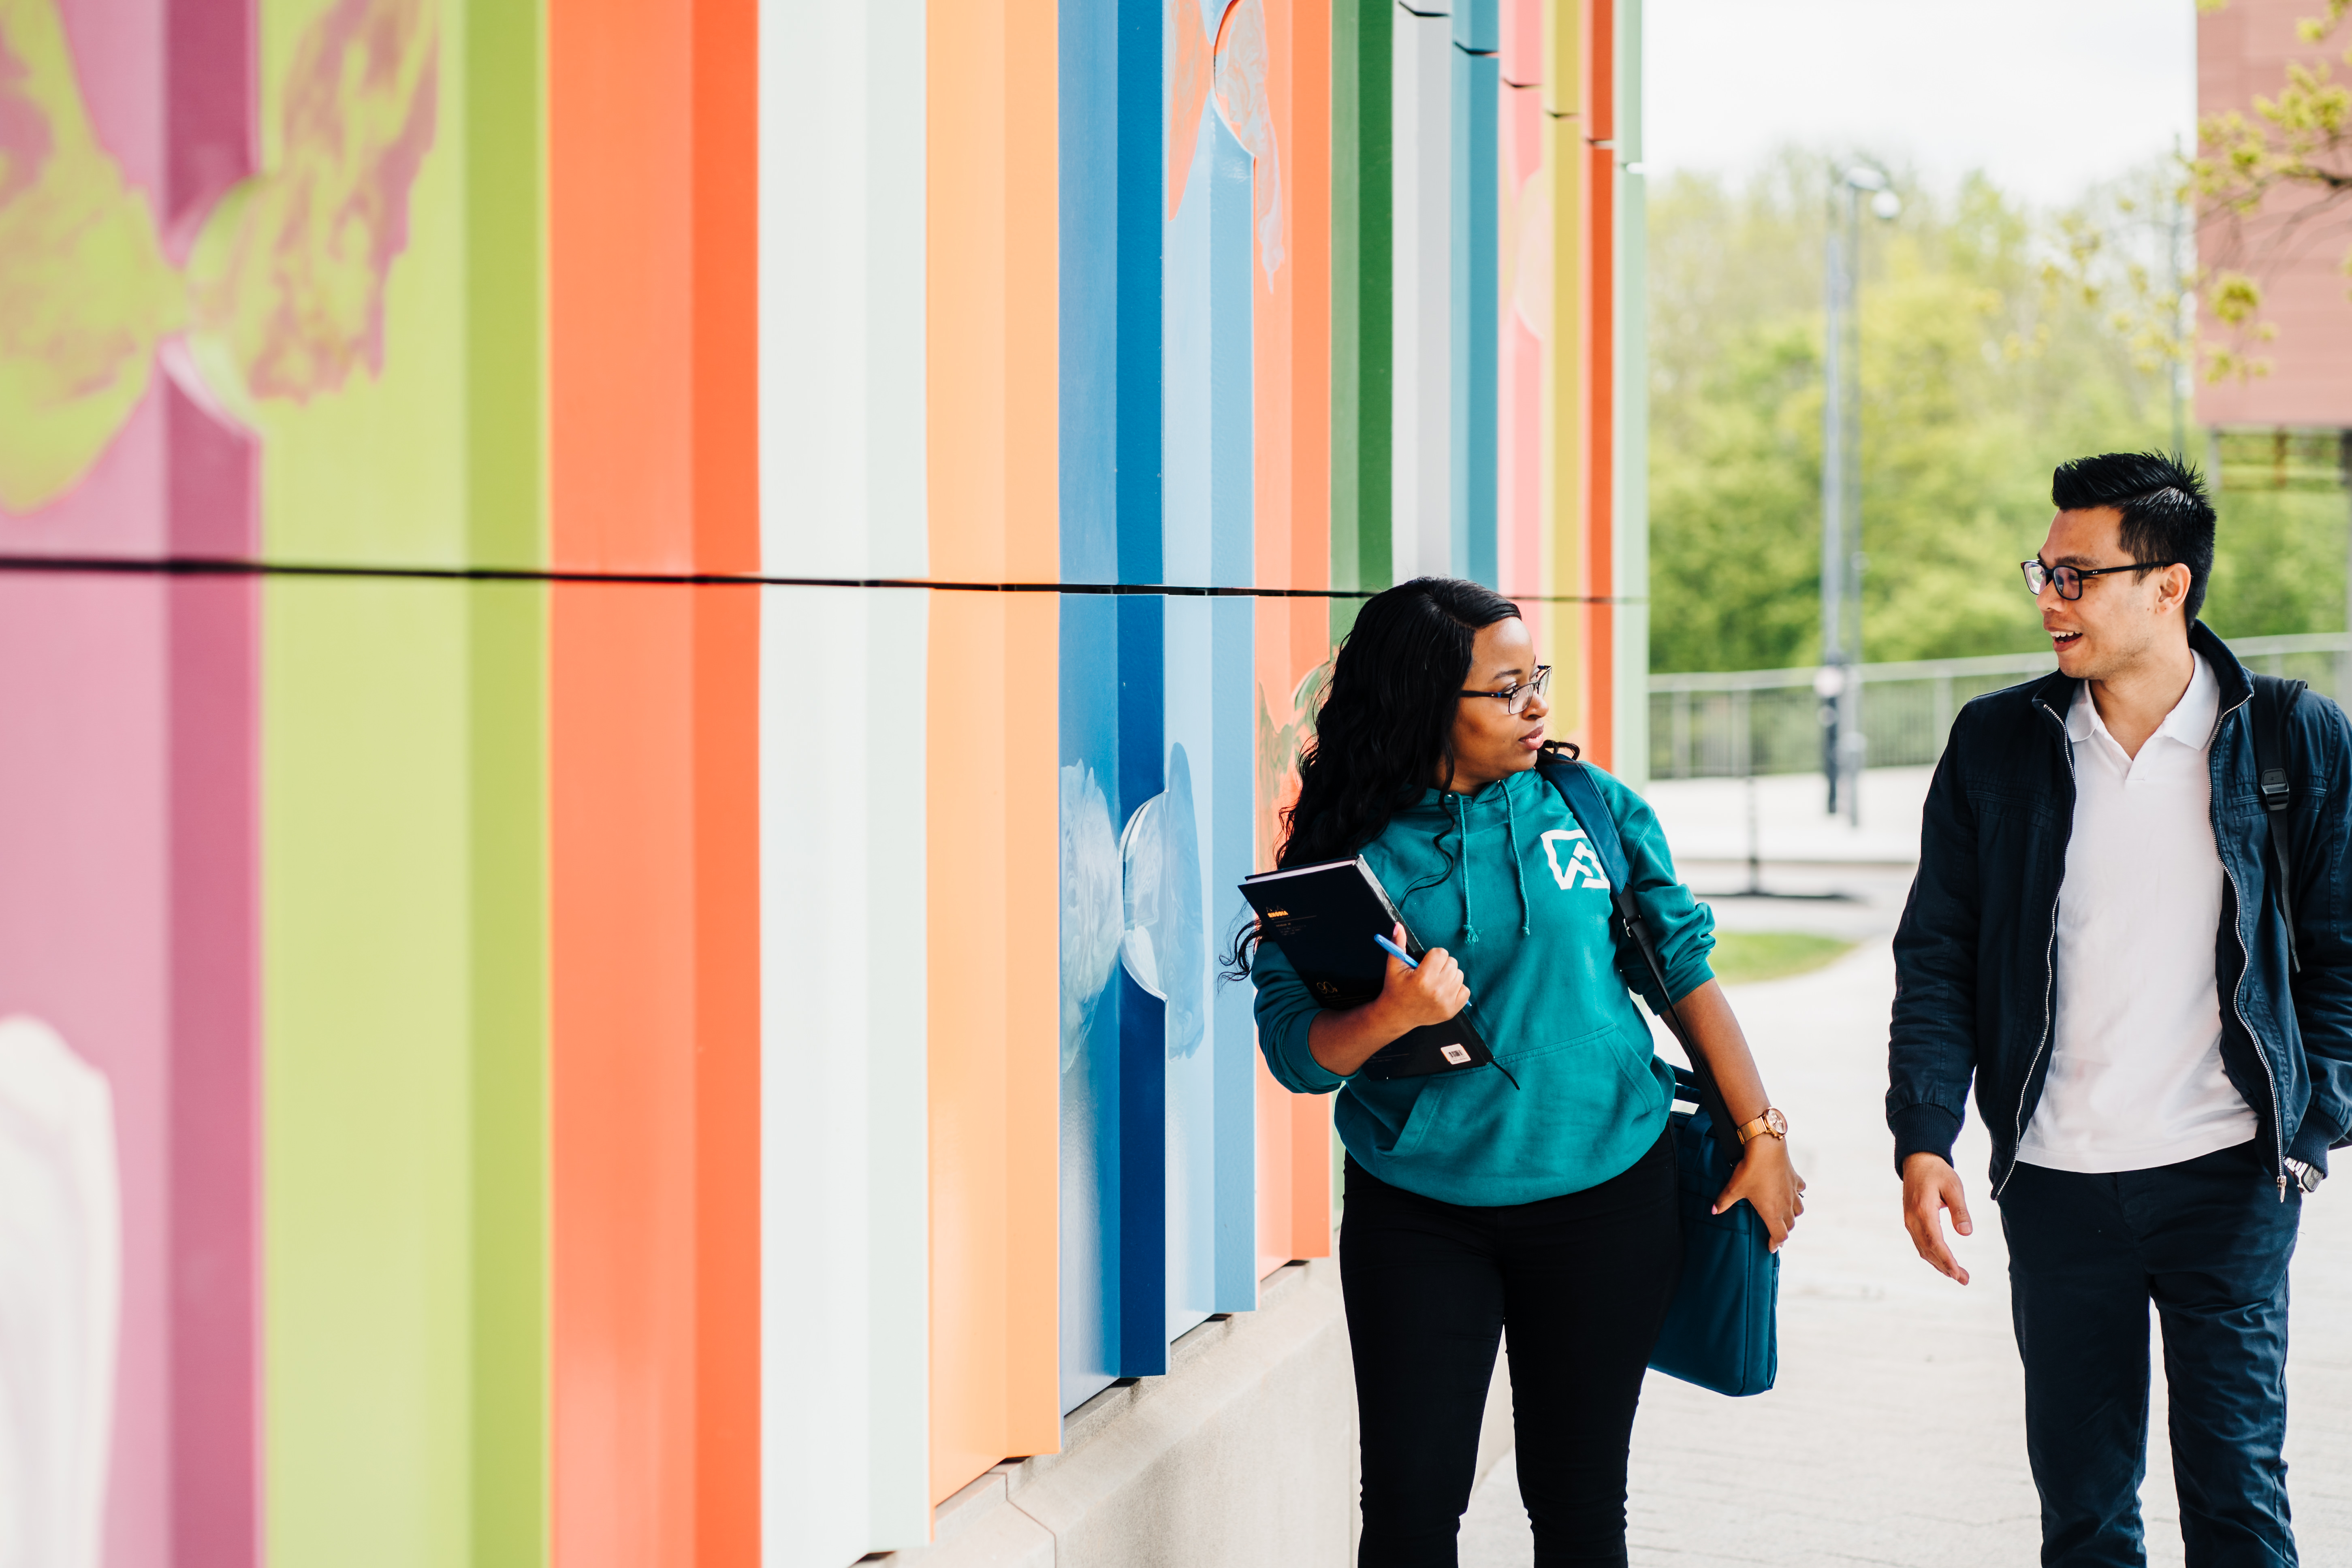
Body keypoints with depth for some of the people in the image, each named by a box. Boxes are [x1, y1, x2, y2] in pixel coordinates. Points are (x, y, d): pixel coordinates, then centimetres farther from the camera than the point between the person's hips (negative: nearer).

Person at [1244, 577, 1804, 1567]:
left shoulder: (1591, 807, 1)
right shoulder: (1349, 849, -4)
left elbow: (1685, 964, 7)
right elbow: (1295, 1054, -8)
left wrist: (1761, 1134, 5)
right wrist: (1388, 1017, -28)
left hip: (1605, 1197, 1)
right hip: (1418, 1215, -1)